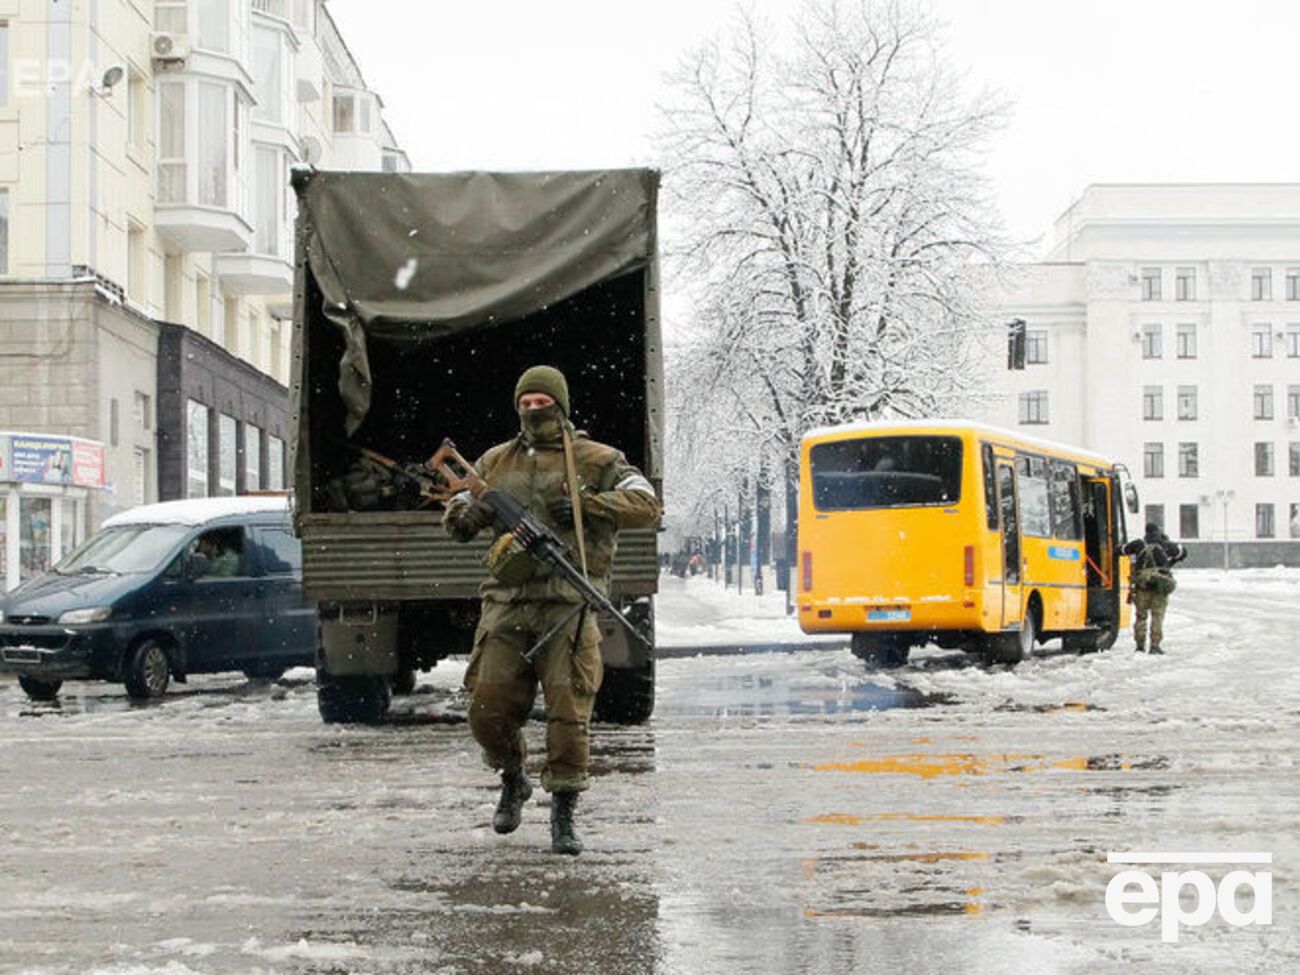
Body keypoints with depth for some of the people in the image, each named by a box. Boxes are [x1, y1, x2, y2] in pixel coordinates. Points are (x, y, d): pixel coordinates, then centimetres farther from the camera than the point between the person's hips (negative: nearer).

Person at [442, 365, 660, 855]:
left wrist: (586, 504, -12)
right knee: (489, 709, 1)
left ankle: (563, 817, 3)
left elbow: (646, 506, -1)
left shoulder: (596, 460, 7)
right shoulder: (496, 462, 17)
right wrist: (461, 516, -2)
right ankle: (513, 780, 30)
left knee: (568, 712, -8)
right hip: (507, 603, 3)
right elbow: (459, 515, 23)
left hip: (568, 605, -3)